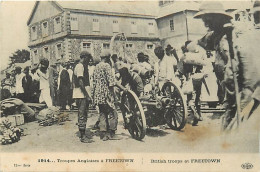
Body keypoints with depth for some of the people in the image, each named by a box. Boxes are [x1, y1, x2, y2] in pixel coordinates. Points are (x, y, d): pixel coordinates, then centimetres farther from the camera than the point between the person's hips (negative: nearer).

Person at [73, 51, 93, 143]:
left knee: (82, 115, 13)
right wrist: (87, 95, -20)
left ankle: (82, 135, 20)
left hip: (82, 95, 11)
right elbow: (80, 82, -20)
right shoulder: (80, 66, -13)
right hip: (82, 95, -11)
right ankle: (83, 136, -5)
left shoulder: (80, 66, 19)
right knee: (82, 115, -8)